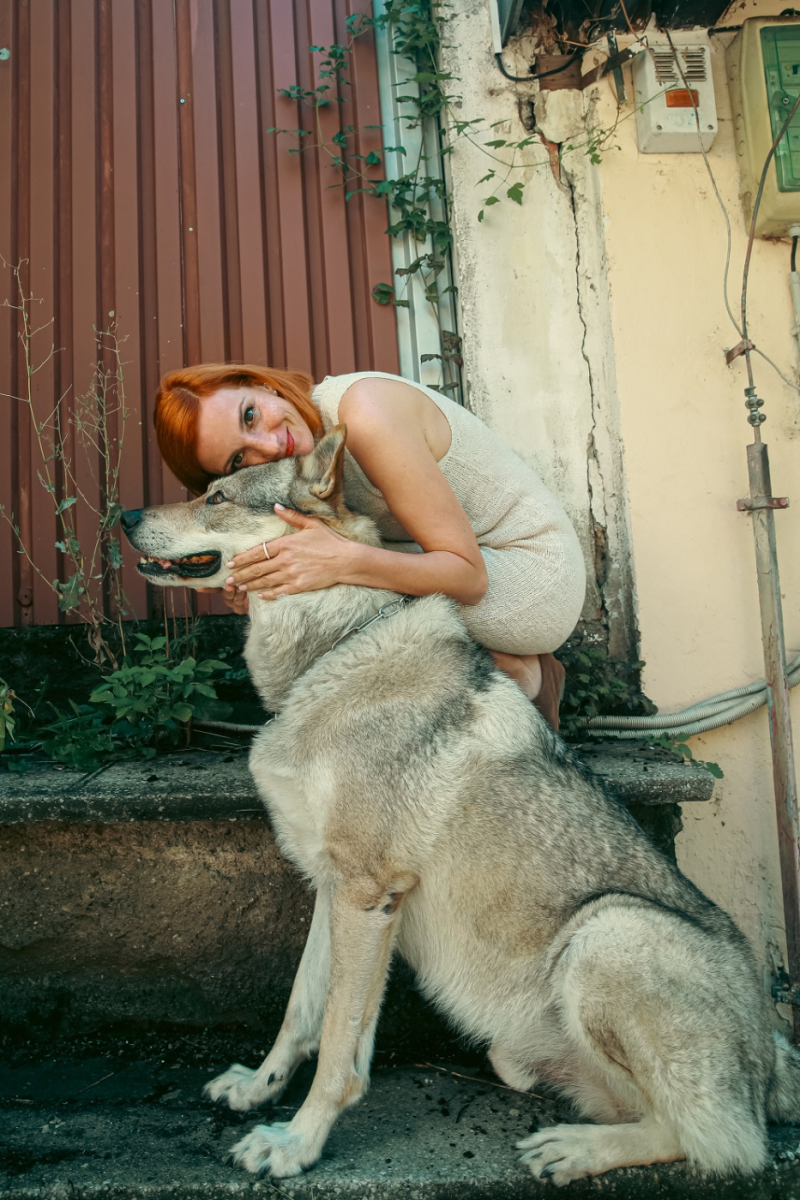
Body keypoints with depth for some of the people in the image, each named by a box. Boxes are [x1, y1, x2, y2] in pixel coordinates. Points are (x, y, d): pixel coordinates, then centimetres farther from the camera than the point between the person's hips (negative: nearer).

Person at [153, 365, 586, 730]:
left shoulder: (363, 411, -27)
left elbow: (469, 575, -27)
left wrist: (347, 561, -39)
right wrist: (254, 588, -19)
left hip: (540, 581, -8)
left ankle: (511, 670, -4)